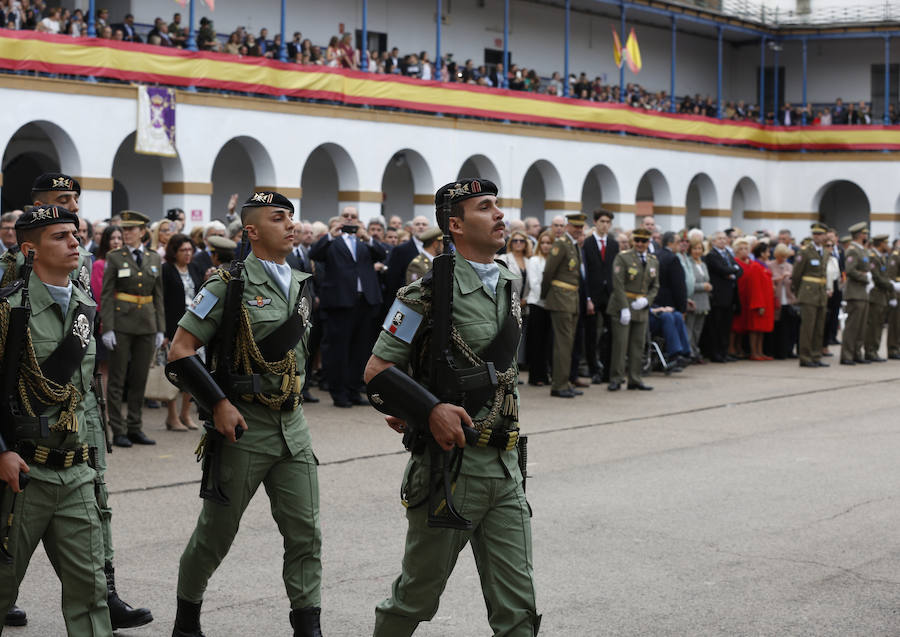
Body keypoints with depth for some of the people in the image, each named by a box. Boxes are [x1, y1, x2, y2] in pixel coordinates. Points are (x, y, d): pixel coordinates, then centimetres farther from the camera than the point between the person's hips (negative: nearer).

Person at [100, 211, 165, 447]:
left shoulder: (154, 258, 10)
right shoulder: (115, 258, 0)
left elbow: (158, 295, 12)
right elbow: (106, 295, -4)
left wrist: (160, 328, 7)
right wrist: (107, 328, -12)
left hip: (147, 324, 4)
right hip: (121, 323, -4)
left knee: (140, 379, 7)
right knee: (117, 379, -1)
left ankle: (135, 428, 15)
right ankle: (118, 431, 3)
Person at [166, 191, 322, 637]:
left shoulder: (302, 285, 9)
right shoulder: (229, 286, -10)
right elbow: (180, 352, -12)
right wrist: (218, 404, -18)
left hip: (293, 425, 5)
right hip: (243, 426, -5)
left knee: (305, 531, 1)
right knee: (216, 533, 7)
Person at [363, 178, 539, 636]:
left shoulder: (508, 289, 11)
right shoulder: (431, 291, -11)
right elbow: (376, 371, -10)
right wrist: (430, 410, -23)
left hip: (505, 467, 6)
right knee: (418, 595, 9)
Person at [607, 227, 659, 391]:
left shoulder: (653, 261, 12)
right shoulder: (623, 257, -5)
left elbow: (655, 286, 14)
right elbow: (618, 284, -11)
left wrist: (646, 300, -6)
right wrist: (624, 308, -17)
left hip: (641, 309, 5)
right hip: (622, 306, -5)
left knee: (638, 345, 7)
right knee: (620, 344, -6)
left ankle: (634, 380, 14)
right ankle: (616, 379, -1)